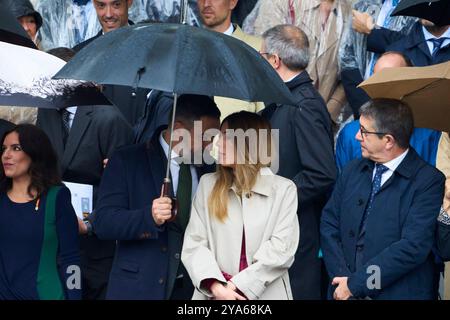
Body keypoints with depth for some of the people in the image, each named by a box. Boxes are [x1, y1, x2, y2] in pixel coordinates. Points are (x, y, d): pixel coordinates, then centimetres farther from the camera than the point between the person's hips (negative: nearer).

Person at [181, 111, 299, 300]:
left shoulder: (283, 189, -1)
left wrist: (237, 286, -16)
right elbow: (193, 243, -2)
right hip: (213, 294, 2)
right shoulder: (208, 184, 6)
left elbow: (281, 250, -9)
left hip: (266, 293, -2)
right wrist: (216, 287, -16)